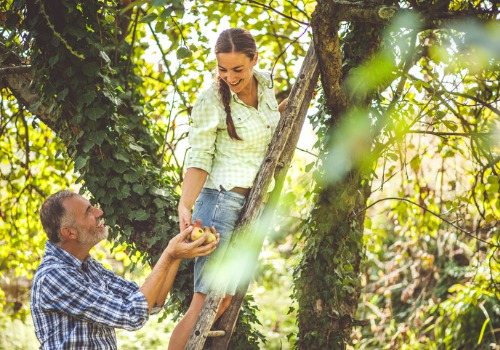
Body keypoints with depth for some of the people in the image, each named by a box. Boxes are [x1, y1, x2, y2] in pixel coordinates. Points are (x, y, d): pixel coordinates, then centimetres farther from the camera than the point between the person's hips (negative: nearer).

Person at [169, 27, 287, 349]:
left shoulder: (265, 83, 6)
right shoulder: (211, 102, -12)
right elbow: (199, 161, -13)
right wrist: (185, 205, -27)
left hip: (254, 205, 7)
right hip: (221, 201, -7)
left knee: (224, 301, 5)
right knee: (206, 301, -11)